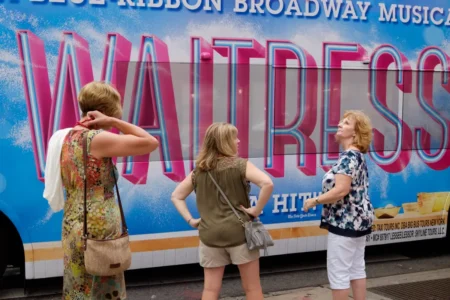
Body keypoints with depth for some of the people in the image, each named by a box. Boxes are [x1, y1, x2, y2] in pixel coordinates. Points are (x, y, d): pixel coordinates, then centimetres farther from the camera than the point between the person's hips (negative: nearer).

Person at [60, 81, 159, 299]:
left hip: (73, 229, 8)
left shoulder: (68, 138, 8)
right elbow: (151, 143, -16)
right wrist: (113, 122, -13)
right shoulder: (96, 139, -17)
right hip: (99, 232, -8)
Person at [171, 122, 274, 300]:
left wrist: (191, 220, 8)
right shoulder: (239, 165, -8)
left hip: (210, 235, 4)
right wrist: (256, 210, -11)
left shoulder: (198, 171, 7)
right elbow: (267, 183, -22)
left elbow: (176, 196, 12)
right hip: (239, 231, -4)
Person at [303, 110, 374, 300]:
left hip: (345, 221, -10)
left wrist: (314, 201, -15)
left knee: (338, 271, -1)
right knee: (356, 268, 15)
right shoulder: (357, 155, 13)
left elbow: (341, 190, -26)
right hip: (357, 219, 10)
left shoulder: (349, 156, -18)